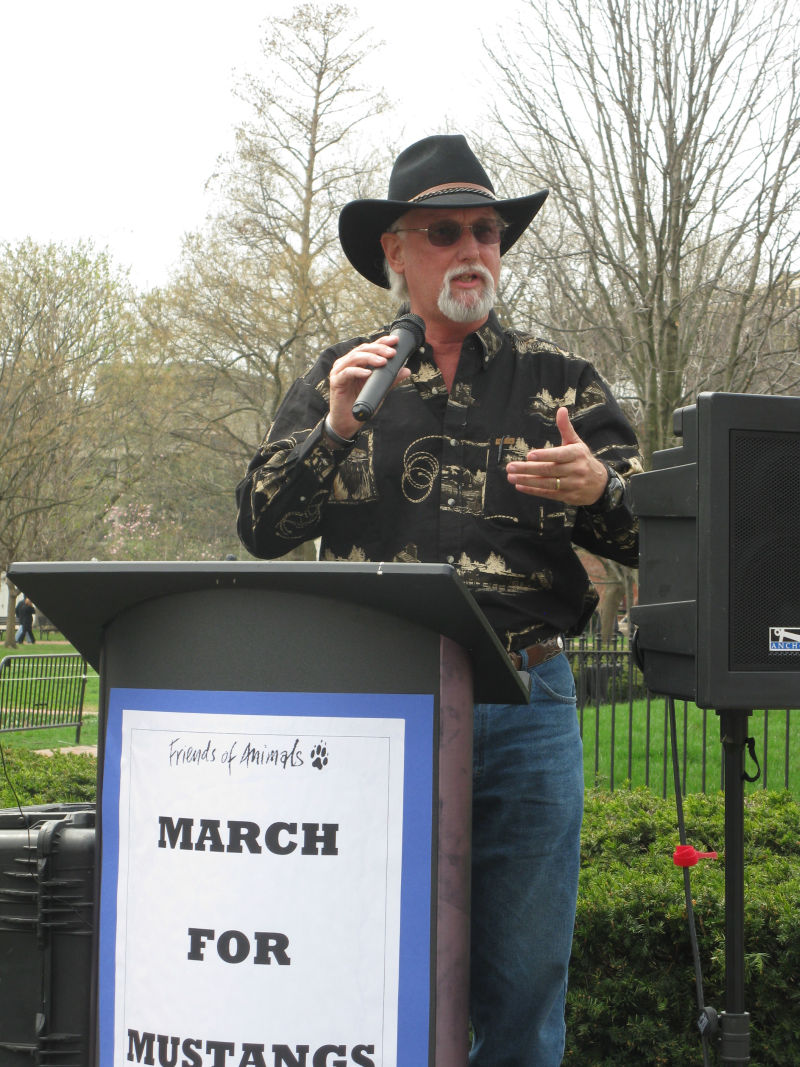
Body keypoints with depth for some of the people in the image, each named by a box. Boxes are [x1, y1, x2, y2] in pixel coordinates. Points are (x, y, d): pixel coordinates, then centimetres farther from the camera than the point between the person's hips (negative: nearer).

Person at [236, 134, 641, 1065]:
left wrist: (598, 489, -15)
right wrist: (333, 430, -10)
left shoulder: (557, 381, 11)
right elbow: (259, 527, 6)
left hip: (525, 702, 0)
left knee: (521, 981, 4)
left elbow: (653, 532, 7)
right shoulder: (341, 376, 12)